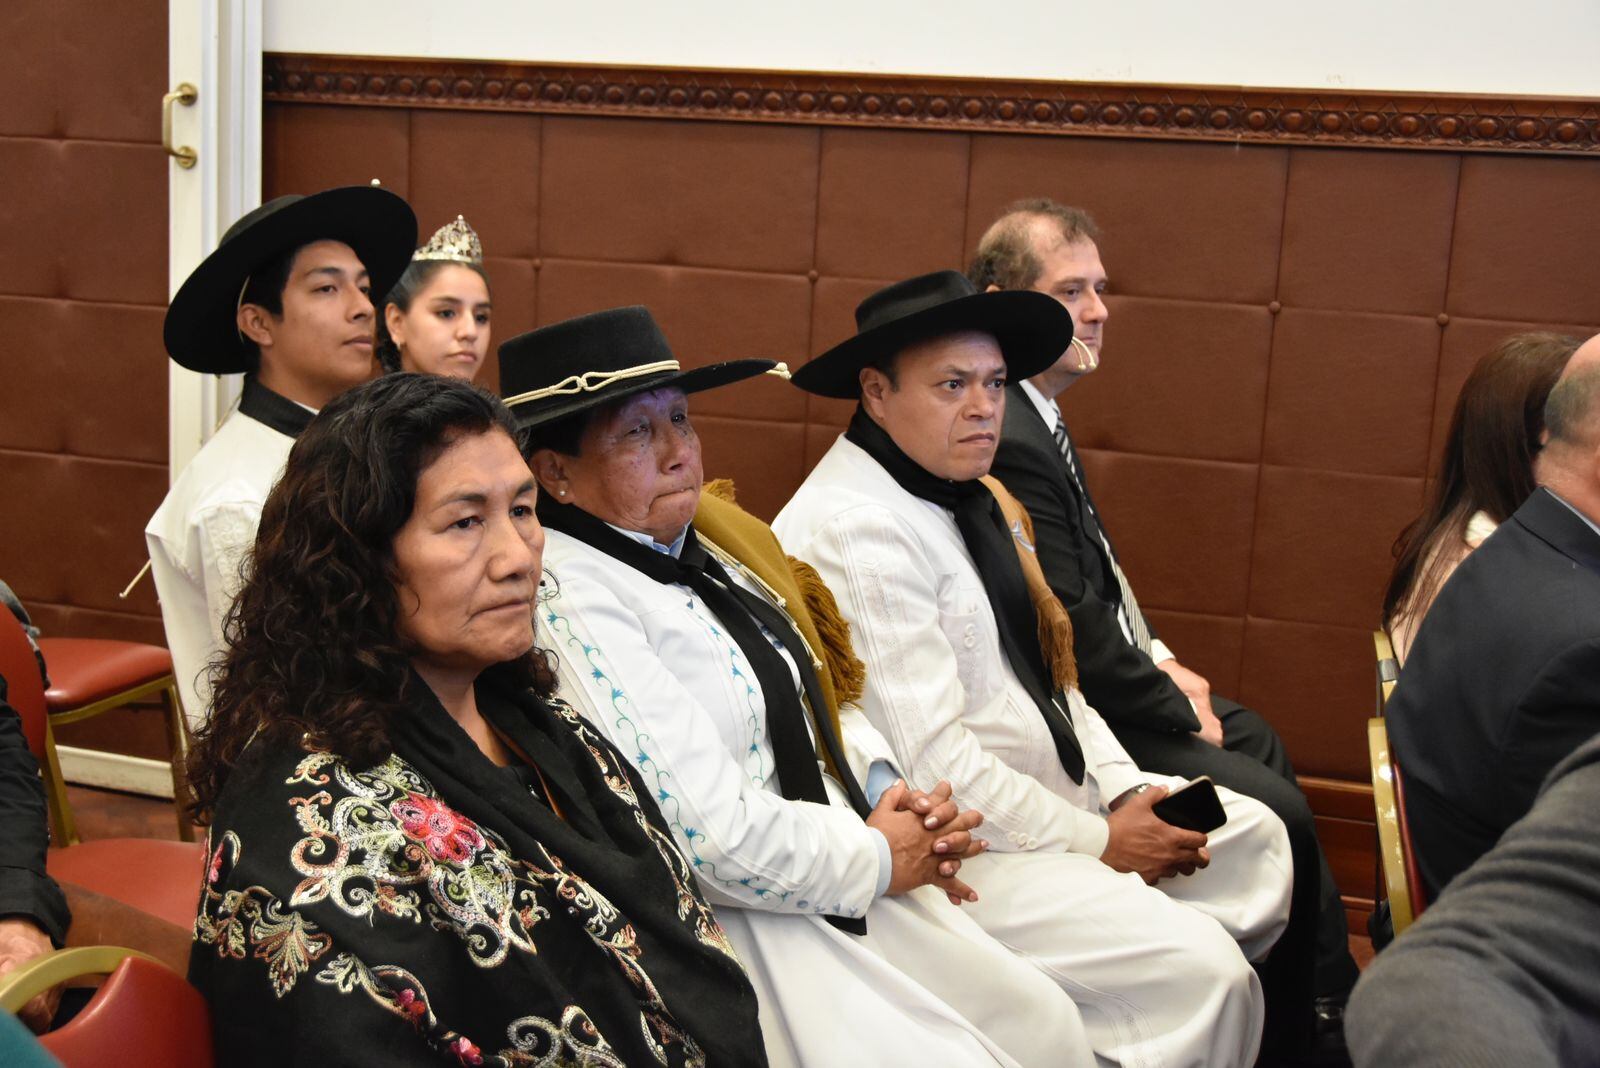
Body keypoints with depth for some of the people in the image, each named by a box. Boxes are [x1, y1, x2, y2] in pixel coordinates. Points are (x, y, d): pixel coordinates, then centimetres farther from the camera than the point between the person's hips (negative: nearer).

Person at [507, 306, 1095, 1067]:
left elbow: (818, 697, 18)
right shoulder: (571, 599, -19)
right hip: (730, 923, -8)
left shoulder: (707, 547, 8)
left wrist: (887, 793, -1)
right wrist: (878, 856, -10)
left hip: (840, 882, 9)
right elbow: (709, 834, -24)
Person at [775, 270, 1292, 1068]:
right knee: (1202, 970, -17)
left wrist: (1126, 791, -2)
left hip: (1050, 795, 10)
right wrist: (1095, 843, -14)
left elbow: (1047, 675, 13)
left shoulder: (974, 500, 10)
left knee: (1255, 836, 12)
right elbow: (931, 757, -24)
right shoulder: (854, 526, -21)